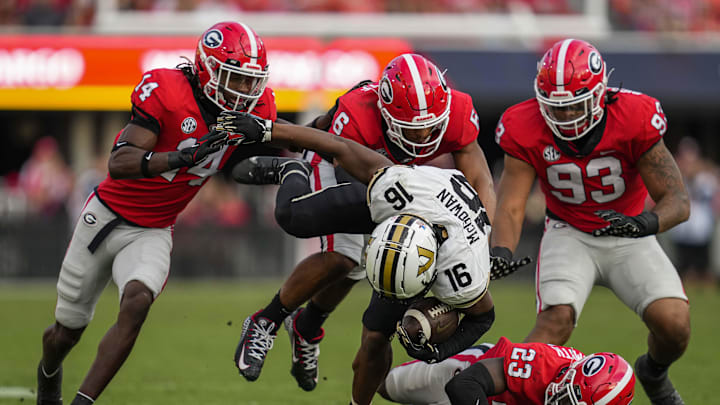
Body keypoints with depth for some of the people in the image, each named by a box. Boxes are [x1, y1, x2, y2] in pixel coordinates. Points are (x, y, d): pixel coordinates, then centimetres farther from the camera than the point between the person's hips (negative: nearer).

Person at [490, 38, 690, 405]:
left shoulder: (634, 118, -23)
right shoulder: (526, 130, -18)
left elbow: (677, 201, -22)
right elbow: (510, 206, -16)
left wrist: (647, 223, -44)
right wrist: (500, 252, -37)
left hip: (629, 236, 0)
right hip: (570, 234, 0)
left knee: (674, 325, -17)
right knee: (556, 320, -28)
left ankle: (654, 374, 19)